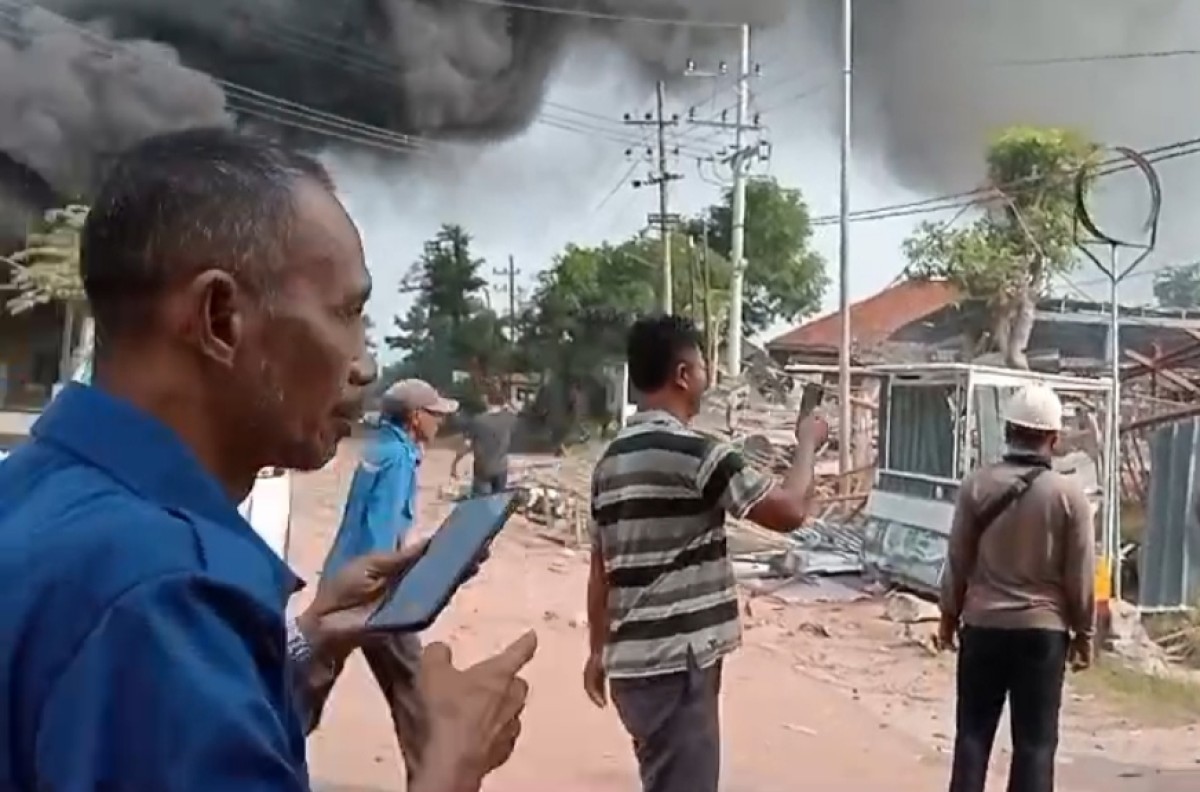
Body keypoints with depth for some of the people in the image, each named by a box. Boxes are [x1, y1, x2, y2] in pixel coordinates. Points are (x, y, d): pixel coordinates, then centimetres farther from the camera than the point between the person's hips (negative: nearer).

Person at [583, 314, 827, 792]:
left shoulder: (612, 459, 11)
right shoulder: (693, 452, -16)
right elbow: (790, 511, -12)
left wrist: (598, 651, 23)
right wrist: (807, 443, 4)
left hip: (634, 661, 9)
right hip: (676, 663, -9)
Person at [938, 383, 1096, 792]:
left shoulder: (977, 485, -6)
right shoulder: (1069, 494, -8)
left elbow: (958, 562, 0)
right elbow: (1080, 575, -4)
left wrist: (949, 616, 13)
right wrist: (1084, 633, 8)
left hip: (983, 625, 1)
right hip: (1043, 630, -1)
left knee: (973, 732, 11)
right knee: (1035, 740, 7)